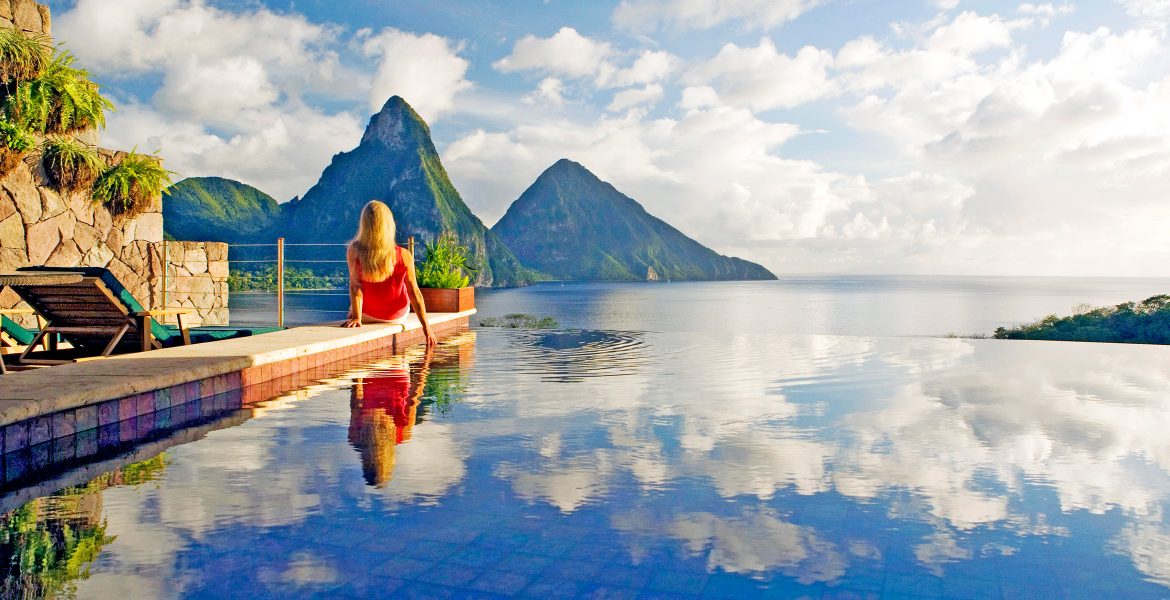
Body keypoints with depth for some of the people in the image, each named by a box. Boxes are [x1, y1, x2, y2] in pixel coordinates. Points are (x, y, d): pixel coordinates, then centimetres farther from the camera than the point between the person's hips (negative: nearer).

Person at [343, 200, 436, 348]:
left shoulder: (354, 250, -25)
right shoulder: (403, 256, -25)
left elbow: (355, 286, -24)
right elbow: (414, 293, -19)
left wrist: (356, 318, -18)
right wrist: (426, 327, -12)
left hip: (368, 316, 0)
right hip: (398, 316, 0)